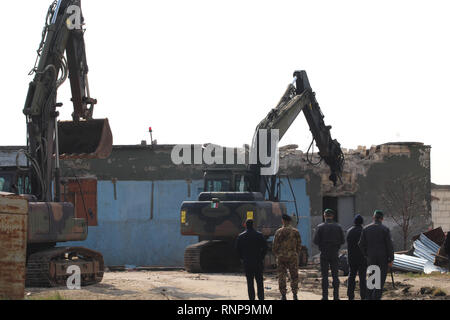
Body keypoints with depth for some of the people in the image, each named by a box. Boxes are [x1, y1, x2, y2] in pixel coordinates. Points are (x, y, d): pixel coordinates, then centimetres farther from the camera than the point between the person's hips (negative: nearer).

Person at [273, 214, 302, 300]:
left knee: (282, 276, 4)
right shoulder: (295, 232, 0)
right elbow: (299, 245, 3)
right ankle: (295, 295, 7)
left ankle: (283, 295, 1)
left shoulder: (279, 232, -4)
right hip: (293, 256, 1)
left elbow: (275, 246, -3)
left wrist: (277, 255, 13)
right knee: (294, 276, 8)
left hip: (281, 257, -1)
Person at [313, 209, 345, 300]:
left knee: (324, 276, 2)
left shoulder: (320, 227, -6)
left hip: (324, 254, -1)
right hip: (335, 254, 1)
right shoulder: (338, 227, -1)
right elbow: (342, 241, 1)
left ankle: (325, 296, -1)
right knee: (335, 276, 5)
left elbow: (316, 241, -8)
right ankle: (336, 296, 3)